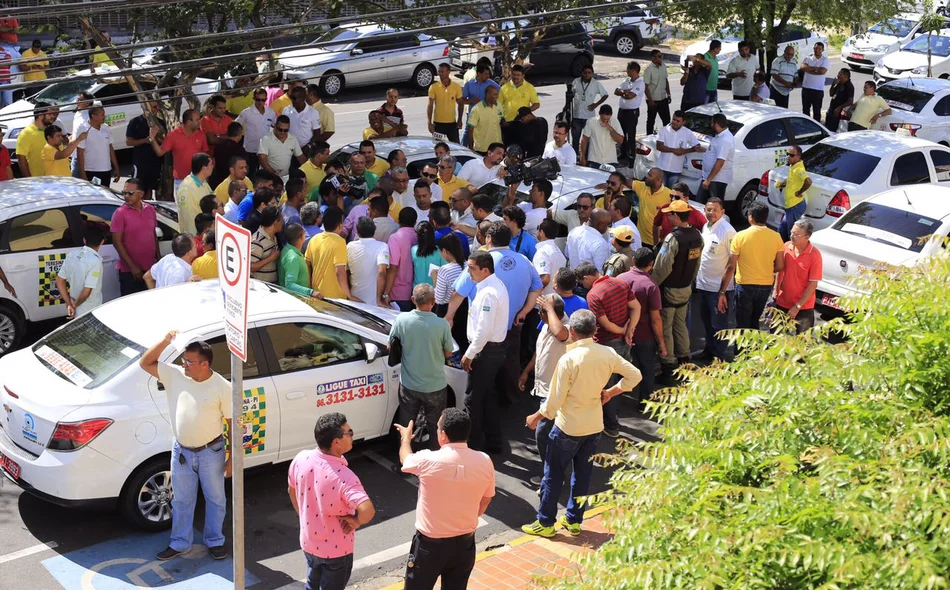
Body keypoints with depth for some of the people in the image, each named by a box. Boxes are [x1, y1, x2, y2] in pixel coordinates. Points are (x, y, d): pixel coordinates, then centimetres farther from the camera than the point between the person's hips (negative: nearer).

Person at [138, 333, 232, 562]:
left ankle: (215, 541, 34)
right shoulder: (174, 375, -9)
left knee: (215, 498, 15)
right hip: (181, 451, 3)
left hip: (211, 452, -3)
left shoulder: (222, 387, -18)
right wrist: (166, 341, -21)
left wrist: (232, 457, -10)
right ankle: (180, 543, 34)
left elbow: (232, 423, -11)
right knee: (182, 500, 17)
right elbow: (145, 363, -7)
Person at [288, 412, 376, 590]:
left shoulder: (301, 459, -12)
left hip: (308, 542, 6)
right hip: (335, 549, -6)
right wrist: (355, 521, -22)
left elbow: (292, 491, 7)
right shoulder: (343, 476, -32)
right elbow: (367, 511, -44)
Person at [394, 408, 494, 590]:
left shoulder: (429, 460, -21)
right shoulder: (484, 462, -11)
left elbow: (405, 459, 4)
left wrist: (405, 437, 25)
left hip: (430, 544, -3)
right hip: (465, 543, 3)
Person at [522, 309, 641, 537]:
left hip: (568, 427, -5)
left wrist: (536, 417, -1)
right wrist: (610, 392, 9)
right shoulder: (608, 354, -7)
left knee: (553, 475, 9)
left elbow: (555, 400, -17)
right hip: (595, 425, 5)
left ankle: (545, 523, 16)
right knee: (583, 474, 17)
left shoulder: (568, 360, -22)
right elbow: (634, 376, 2)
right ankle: (574, 520, 27)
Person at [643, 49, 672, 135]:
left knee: (667, 120, 12)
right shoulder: (648, 69, -17)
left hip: (663, 99, 6)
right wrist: (650, 100, -18)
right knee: (651, 121, 7)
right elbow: (646, 87, -17)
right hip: (653, 100, -6)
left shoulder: (663, 66, 3)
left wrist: (668, 94, 11)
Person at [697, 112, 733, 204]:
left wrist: (708, 180, -25)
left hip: (717, 180, -11)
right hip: (708, 177, 11)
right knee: (699, 202, 14)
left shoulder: (725, 140, -23)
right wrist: (703, 150, 32)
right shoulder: (720, 136, 10)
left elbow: (720, 162, -27)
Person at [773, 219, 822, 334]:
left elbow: (813, 284, -16)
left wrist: (797, 306, -17)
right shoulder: (786, 247, -5)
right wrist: (776, 289, 5)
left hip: (804, 307, -4)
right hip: (782, 303, 4)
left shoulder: (814, 255, -18)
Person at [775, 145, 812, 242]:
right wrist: (781, 183, 11)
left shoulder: (798, 169, -20)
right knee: (782, 230, 22)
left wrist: (799, 193, -23)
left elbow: (808, 181, -37)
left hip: (795, 206, -11)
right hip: (791, 205, 11)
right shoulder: (792, 167, 11)